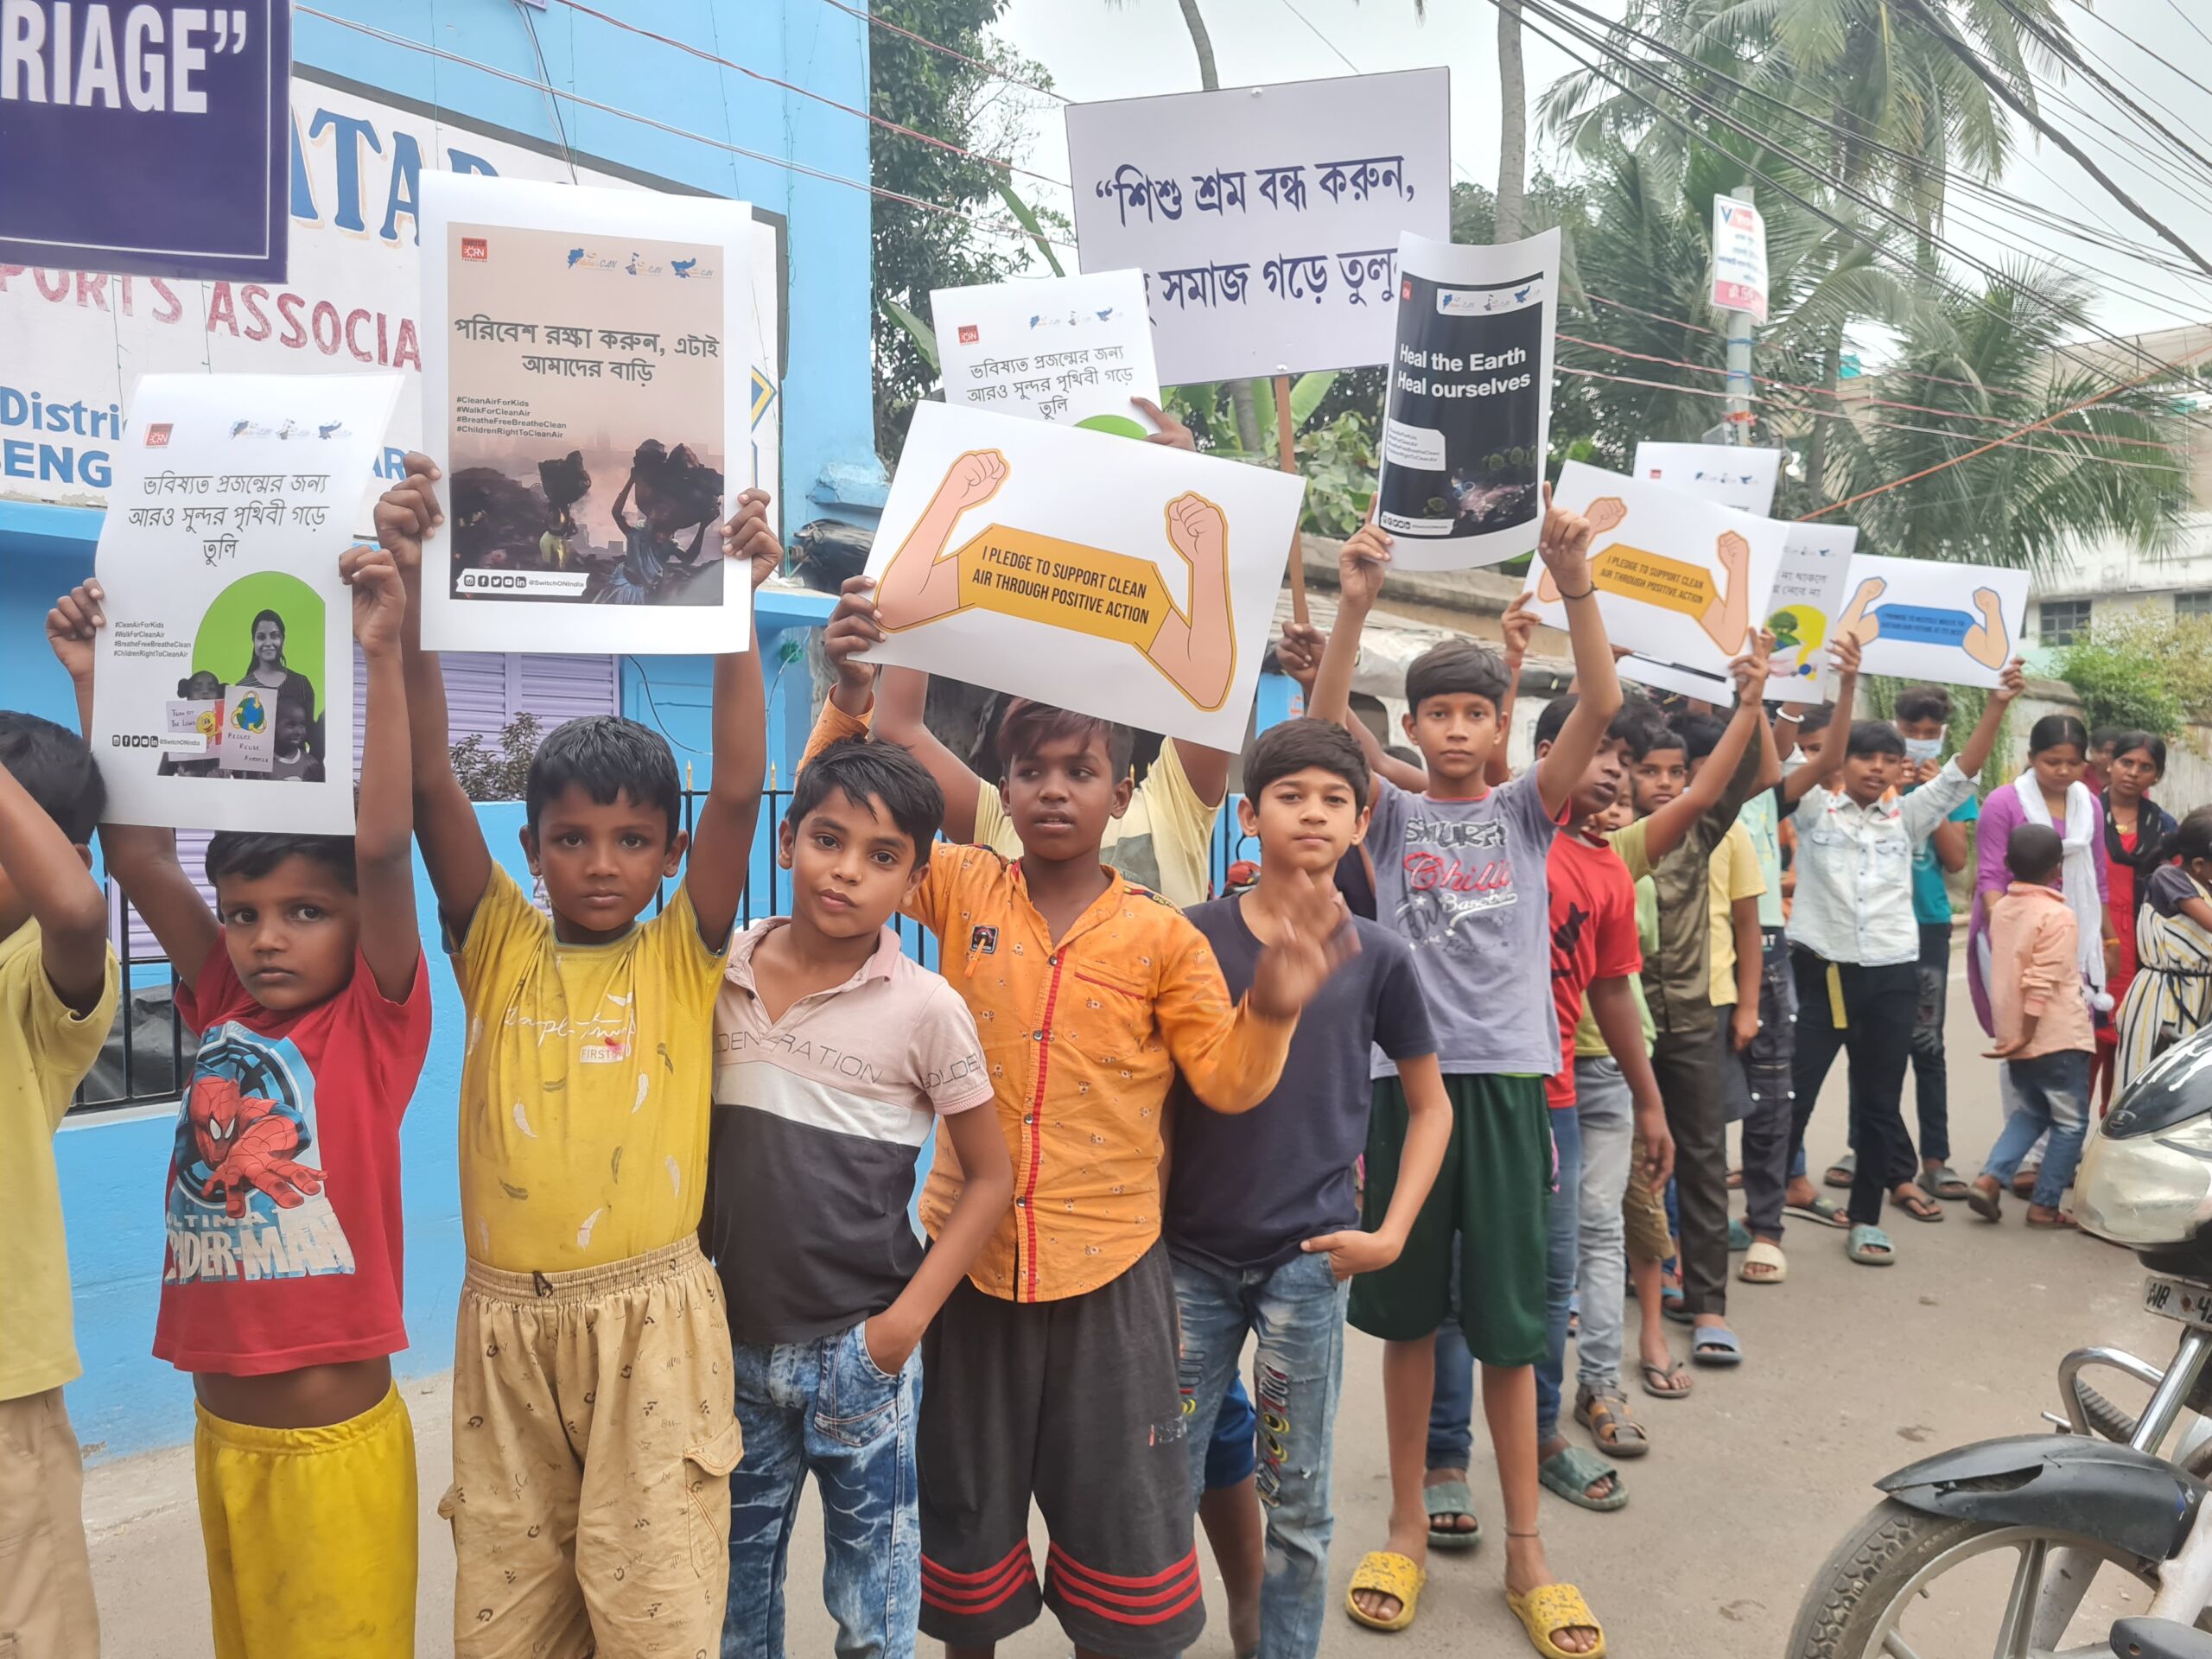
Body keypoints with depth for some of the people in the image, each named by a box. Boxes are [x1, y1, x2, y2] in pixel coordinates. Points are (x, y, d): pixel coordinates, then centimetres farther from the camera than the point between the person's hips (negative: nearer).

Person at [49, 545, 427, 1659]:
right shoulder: (224, 1015, 4)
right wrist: (96, 682, 0)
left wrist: (383, 658, -28)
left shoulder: (374, 1026, -10)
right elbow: (137, 853, 2)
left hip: (336, 1442, -5)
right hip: (220, 1434, 6)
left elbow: (383, 848, -23)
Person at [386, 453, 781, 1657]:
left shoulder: (682, 955, 1)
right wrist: (405, 597, -15)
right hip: (506, 1325, 3)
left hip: (651, 1321, -2)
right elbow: (429, 786, -6)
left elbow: (738, 791, -11)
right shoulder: (497, 946, 5)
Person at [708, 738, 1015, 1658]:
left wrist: (907, 1317, -11)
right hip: (734, 1338, 3)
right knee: (734, 1581, 20)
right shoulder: (720, 970, -2)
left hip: (857, 1345, -3)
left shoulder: (925, 1008, -11)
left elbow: (990, 1176, -5)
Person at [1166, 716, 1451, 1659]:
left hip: (1308, 1260, 0)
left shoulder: (1377, 958, -2)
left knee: (1297, 1499, 11)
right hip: (1189, 1252, 1)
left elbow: (1432, 1106, 8)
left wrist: (1392, 1233, -1)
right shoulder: (1195, 937, -3)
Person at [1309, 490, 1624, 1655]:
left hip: (1506, 1077, 0)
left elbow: (1601, 711, -8)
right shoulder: (1391, 814, 5)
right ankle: (1407, 1526, 27)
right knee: (1405, 1311, 11)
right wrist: (1352, 606, -22)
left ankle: (1524, 1548, 21)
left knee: (1507, 1321, 7)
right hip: (1405, 1074, 0)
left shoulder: (1527, 811, 6)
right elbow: (1325, 728, -11)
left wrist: (1575, 588, -20)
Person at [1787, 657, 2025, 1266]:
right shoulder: (1815, 809, 0)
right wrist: (1847, 685, -26)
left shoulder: (1905, 817, 9)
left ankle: (1865, 1218, 24)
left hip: (1891, 975, 4)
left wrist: (1997, 704, -10)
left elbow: (1962, 771, 2)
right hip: (1820, 969, -3)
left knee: (1879, 1101, 11)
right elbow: (1825, 758, -16)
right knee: (1793, 1096, 2)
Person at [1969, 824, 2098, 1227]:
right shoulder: (2059, 916, -15)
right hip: (2058, 1038, -7)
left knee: (2028, 1113, 19)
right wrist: (2025, 1035, -18)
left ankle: (1989, 1179, 4)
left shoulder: (2002, 910, 7)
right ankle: (2045, 1206, 7)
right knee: (2070, 1122, 6)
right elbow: (2041, 984, -20)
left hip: (2013, 1035, 7)